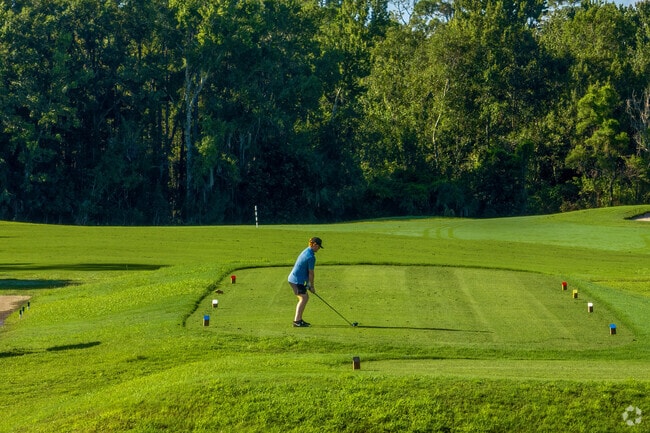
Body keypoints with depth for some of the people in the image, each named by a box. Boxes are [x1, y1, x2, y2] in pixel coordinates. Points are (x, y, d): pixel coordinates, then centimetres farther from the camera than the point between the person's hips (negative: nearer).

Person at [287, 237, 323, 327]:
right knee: (303, 298, -14)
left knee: (306, 297, 16)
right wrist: (312, 286, -2)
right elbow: (311, 273, -13)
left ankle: (299, 319, 21)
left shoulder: (306, 251, 13)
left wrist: (308, 284, 19)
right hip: (297, 280, -10)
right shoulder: (311, 257, -19)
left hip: (294, 278, 10)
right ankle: (296, 321, -21)